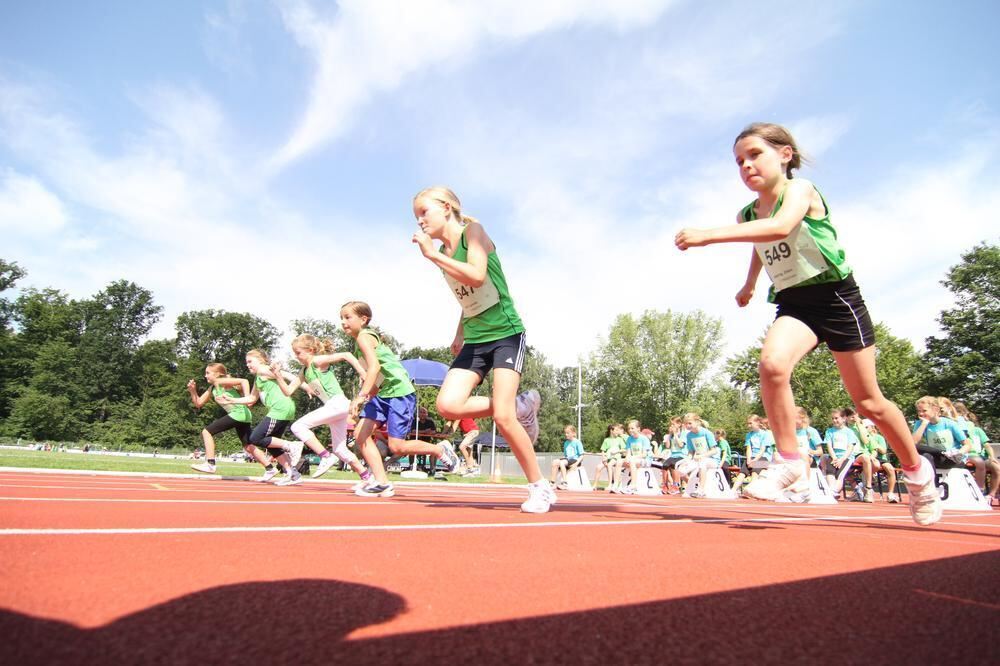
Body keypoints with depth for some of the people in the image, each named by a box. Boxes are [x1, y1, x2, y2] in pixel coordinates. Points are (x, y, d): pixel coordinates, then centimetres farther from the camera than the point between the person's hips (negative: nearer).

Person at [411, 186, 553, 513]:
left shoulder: (472, 230, -6)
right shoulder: (441, 253, 13)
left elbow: (477, 277, -24)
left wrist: (432, 255, -18)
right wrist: (459, 334, 17)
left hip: (506, 333, -7)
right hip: (474, 340, 7)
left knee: (502, 416, -15)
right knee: (448, 405, -13)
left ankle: (541, 489, 4)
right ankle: (521, 408, 8)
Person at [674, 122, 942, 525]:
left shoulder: (800, 190, -15)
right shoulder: (748, 216, 4)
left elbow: (780, 227, -39)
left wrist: (708, 235, -46)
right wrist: (749, 284, 41)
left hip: (836, 297, -4)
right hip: (793, 305, 4)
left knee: (868, 402, 5)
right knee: (772, 362, -29)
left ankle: (917, 472, 32)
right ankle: (792, 465, -17)